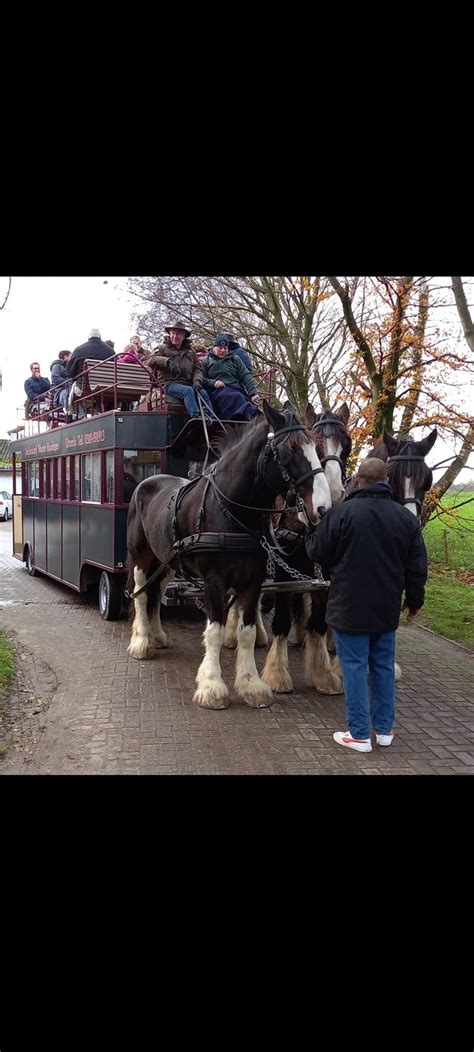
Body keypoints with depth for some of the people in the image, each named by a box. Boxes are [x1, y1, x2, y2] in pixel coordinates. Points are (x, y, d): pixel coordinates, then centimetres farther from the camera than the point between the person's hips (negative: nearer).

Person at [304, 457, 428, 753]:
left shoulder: (341, 512, -13)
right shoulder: (406, 517, 1)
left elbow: (317, 553, -4)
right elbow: (417, 566, 6)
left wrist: (310, 533, 17)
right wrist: (415, 600, 18)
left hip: (349, 607, -4)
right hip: (387, 609, 4)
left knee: (354, 667, 4)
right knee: (384, 667, 15)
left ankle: (359, 734, 10)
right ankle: (384, 729, 26)